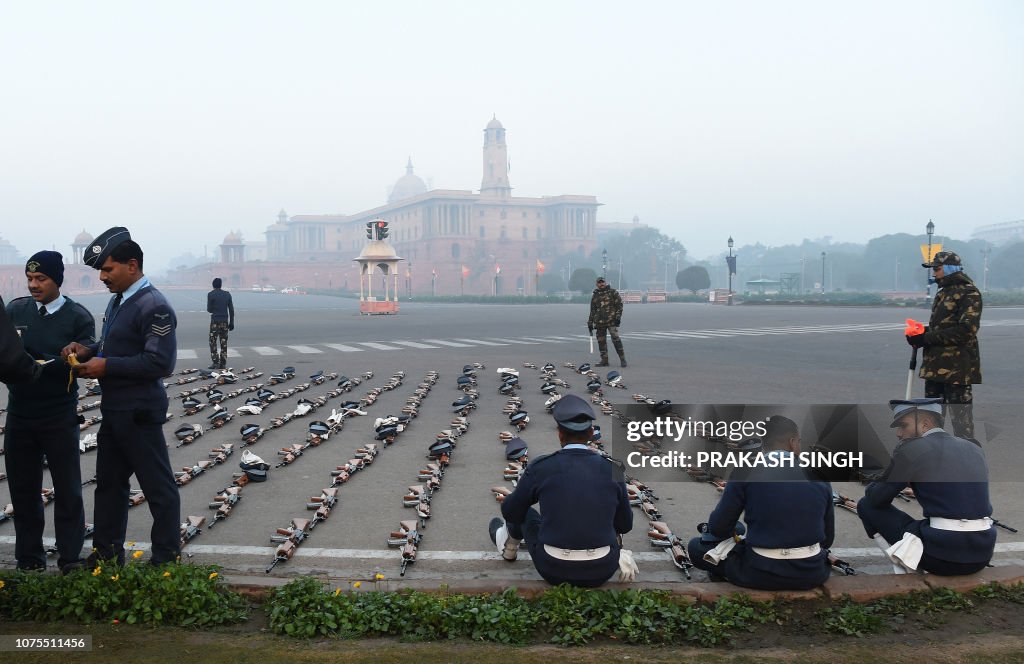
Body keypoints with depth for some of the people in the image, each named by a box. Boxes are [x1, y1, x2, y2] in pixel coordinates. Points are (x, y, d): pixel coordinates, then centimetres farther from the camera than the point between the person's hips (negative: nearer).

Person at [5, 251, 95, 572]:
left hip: (60, 419, -3)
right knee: (23, 490, 10)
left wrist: (40, 365, -26)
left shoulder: (78, 316, -5)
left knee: (67, 491, 4)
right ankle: (29, 561, 22)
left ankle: (70, 561, 14)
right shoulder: (15, 310, 5)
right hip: (19, 416, 3)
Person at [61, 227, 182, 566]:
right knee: (108, 483, 18)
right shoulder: (118, 300, 10)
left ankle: (166, 558, 14)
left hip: (139, 412, -10)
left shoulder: (154, 306, -19)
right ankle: (106, 553, 32)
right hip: (114, 410, 10)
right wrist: (89, 350, 2)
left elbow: (159, 362, -24)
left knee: (158, 487, 3)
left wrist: (106, 366, -20)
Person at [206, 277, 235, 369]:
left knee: (213, 343, 3)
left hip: (215, 321, -4)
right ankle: (223, 363, 6)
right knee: (224, 343, 7)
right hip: (225, 321, 4)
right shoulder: (227, 294, 6)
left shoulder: (211, 294, -6)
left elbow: (209, 309, -5)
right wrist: (231, 322, 11)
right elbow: (231, 309, 6)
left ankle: (215, 362, -5)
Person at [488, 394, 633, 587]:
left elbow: (510, 511, 7)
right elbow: (624, 524, 10)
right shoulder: (612, 470, -3)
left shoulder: (540, 467, -9)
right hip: (600, 571, 1)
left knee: (522, 512, 33)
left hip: (555, 569, -1)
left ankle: (509, 546, 60)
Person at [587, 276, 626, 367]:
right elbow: (592, 310, 21)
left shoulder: (613, 292, 3)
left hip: (611, 320, -5)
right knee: (601, 341, 5)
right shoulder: (595, 296, 15)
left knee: (615, 339, -14)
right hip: (599, 321, 5)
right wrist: (590, 322, 17)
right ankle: (604, 360, 12)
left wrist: (618, 316, -9)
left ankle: (622, 358, -8)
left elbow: (619, 304, 1)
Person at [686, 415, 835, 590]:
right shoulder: (818, 477, 2)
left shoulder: (746, 472, -7)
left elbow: (718, 527, -3)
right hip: (812, 573, 3)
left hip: (763, 573, -3)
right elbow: (828, 537, 10)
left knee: (696, 547, 15)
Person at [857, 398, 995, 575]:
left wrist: (871, 487, 27)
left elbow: (877, 499, 4)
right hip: (983, 555, 6)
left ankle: (906, 572, 8)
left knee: (867, 506, 11)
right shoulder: (974, 449, 14)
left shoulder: (911, 449, -5)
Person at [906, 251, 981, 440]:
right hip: (935, 364, 9)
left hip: (957, 367, -9)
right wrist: (922, 333, 4)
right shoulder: (943, 292, 18)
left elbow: (965, 330, -21)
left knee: (959, 413, -4)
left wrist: (927, 338, -20)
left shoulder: (969, 293, -11)